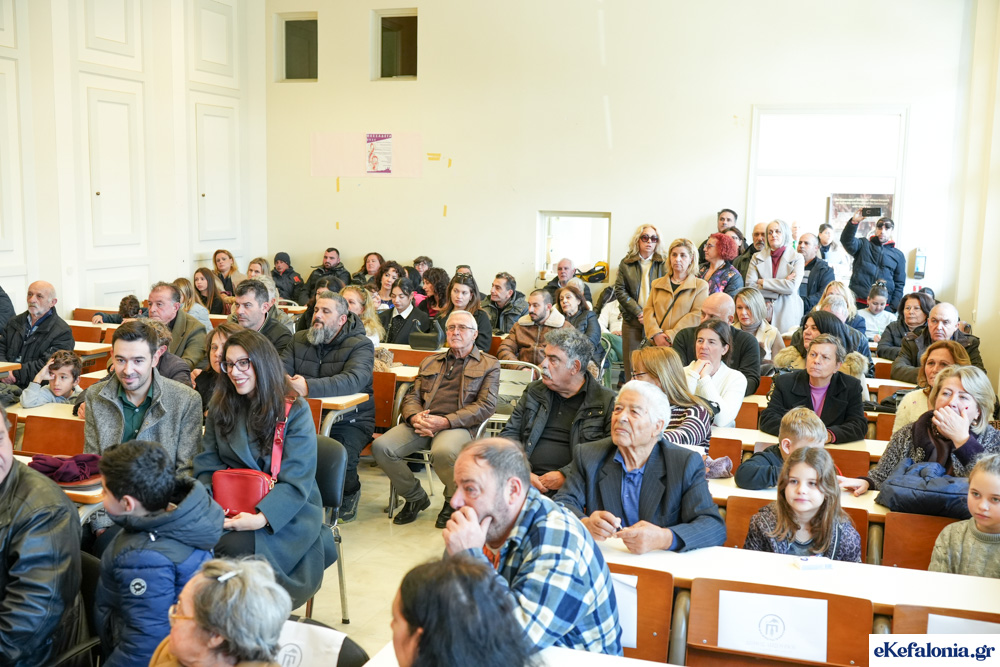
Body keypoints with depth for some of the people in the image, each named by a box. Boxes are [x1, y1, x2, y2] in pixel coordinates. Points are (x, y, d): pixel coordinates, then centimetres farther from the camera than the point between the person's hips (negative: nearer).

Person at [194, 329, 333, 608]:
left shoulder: (294, 411, -6)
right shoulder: (220, 407, 10)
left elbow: (296, 483, -12)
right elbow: (207, 465, 7)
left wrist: (261, 518, -28)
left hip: (288, 511, -4)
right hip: (230, 505, 4)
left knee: (236, 546, -33)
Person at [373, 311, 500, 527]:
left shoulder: (488, 365, 12)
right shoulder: (430, 362, 26)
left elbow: (486, 406, -1)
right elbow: (412, 397, 20)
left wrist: (445, 421, -14)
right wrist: (415, 417, -7)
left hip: (458, 425, -4)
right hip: (421, 423, 5)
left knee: (443, 452, -39)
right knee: (381, 446, -23)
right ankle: (415, 497, 2)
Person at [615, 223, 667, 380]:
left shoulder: (664, 263, 5)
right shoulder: (626, 263, 9)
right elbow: (620, 290, 3)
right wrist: (639, 313, -7)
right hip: (632, 320, 2)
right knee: (632, 364, 1)